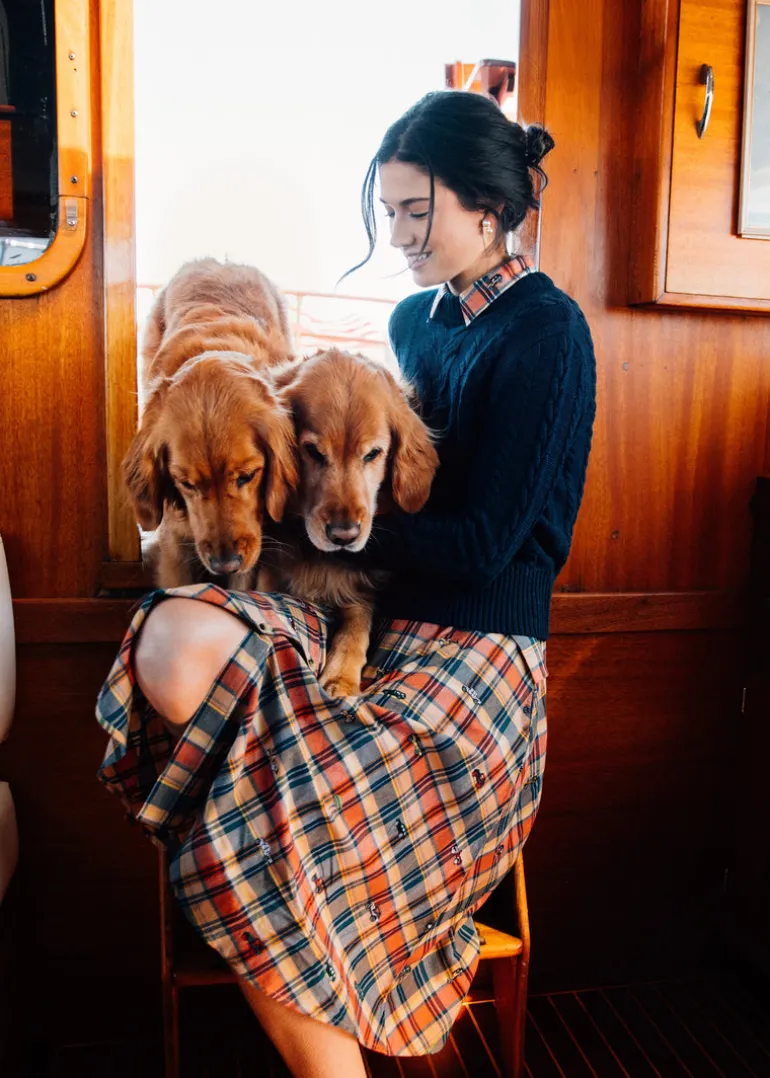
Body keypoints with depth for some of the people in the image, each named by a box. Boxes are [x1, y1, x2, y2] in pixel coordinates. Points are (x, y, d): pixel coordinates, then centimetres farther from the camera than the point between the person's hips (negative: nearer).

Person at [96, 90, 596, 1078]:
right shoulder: (415, 318, 17)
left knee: (245, 853, -22)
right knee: (175, 646, -26)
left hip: (475, 650, -6)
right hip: (368, 618, 6)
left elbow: (484, 543, -13)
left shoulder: (546, 332, -5)